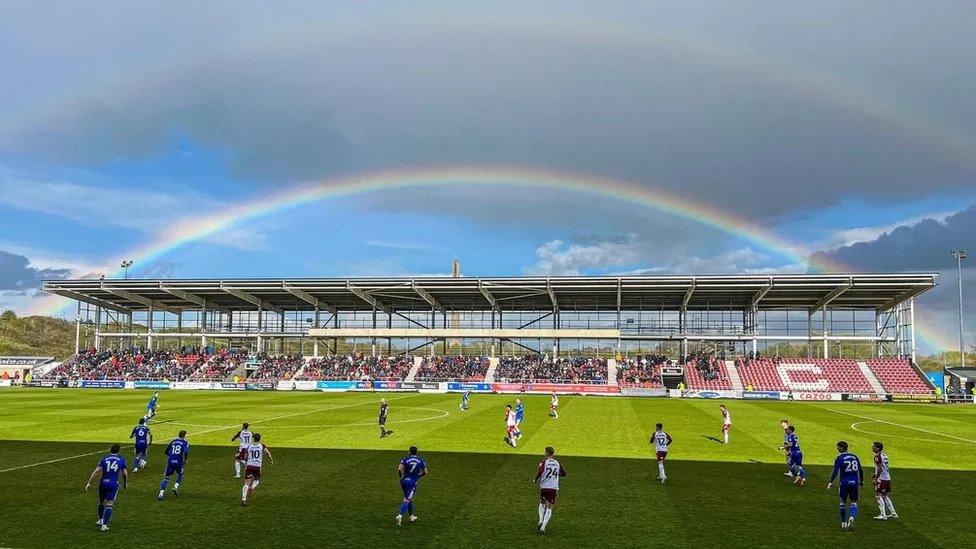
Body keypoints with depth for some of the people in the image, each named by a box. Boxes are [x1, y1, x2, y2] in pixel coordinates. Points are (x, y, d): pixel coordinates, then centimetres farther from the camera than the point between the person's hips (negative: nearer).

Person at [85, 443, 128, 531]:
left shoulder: (104, 459, 7)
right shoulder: (121, 460, 7)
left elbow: (96, 471, -4)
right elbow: (125, 474, 7)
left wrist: (89, 483, -4)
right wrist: (125, 483, 23)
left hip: (103, 483, 2)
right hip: (114, 484, -2)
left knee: (101, 502, 23)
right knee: (109, 505, 0)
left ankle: (100, 520, 38)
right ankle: (104, 524, -11)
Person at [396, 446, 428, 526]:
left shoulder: (405, 459, -4)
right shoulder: (420, 460, 0)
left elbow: (399, 469, -17)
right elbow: (425, 471, 0)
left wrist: (401, 478, -3)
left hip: (404, 481, 2)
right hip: (413, 482, -2)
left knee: (409, 499, 20)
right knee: (406, 501, -3)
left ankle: (412, 517, 29)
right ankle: (400, 515, -24)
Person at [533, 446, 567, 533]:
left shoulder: (544, 462, -5)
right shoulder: (558, 463, 6)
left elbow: (540, 472, -19)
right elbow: (564, 474, 13)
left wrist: (535, 480, -2)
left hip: (544, 487, -1)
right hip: (554, 488, 1)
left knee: (542, 504, 24)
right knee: (549, 508, 4)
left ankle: (541, 521, 9)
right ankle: (543, 528, -5)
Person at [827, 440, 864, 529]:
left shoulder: (839, 458, -6)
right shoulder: (854, 457, 8)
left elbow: (835, 471, -15)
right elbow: (860, 470, 14)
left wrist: (831, 482, -18)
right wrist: (861, 481, 27)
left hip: (844, 483, -3)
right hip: (854, 483, 3)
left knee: (843, 502, 12)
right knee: (854, 502, 8)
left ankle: (844, 523, 17)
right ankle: (852, 516, -20)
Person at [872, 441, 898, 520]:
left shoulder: (877, 457, -15)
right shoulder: (884, 455, 12)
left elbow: (880, 469, -22)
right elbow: (888, 468, 18)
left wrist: (876, 478, -17)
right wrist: (876, 474, 21)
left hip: (881, 479, -9)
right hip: (887, 478, 9)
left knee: (879, 496, -5)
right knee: (885, 496, 18)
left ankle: (883, 515, -6)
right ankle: (893, 513, 22)